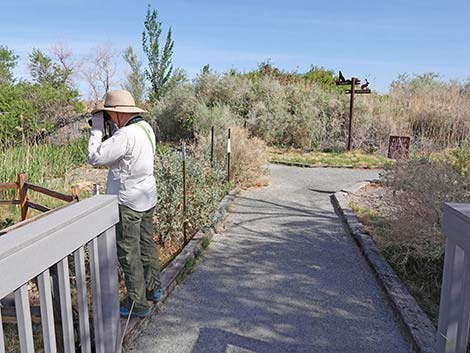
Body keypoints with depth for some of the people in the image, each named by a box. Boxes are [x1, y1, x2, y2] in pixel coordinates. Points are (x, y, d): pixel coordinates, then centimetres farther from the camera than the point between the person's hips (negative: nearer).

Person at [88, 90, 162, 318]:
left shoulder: (126, 134, -24)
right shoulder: (145, 127, 6)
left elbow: (94, 157, -20)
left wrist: (97, 129, -10)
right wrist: (107, 129, 5)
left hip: (128, 202, -9)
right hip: (147, 198, 10)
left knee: (129, 254, 3)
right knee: (147, 245, 20)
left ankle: (138, 304, 14)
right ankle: (153, 289, 36)